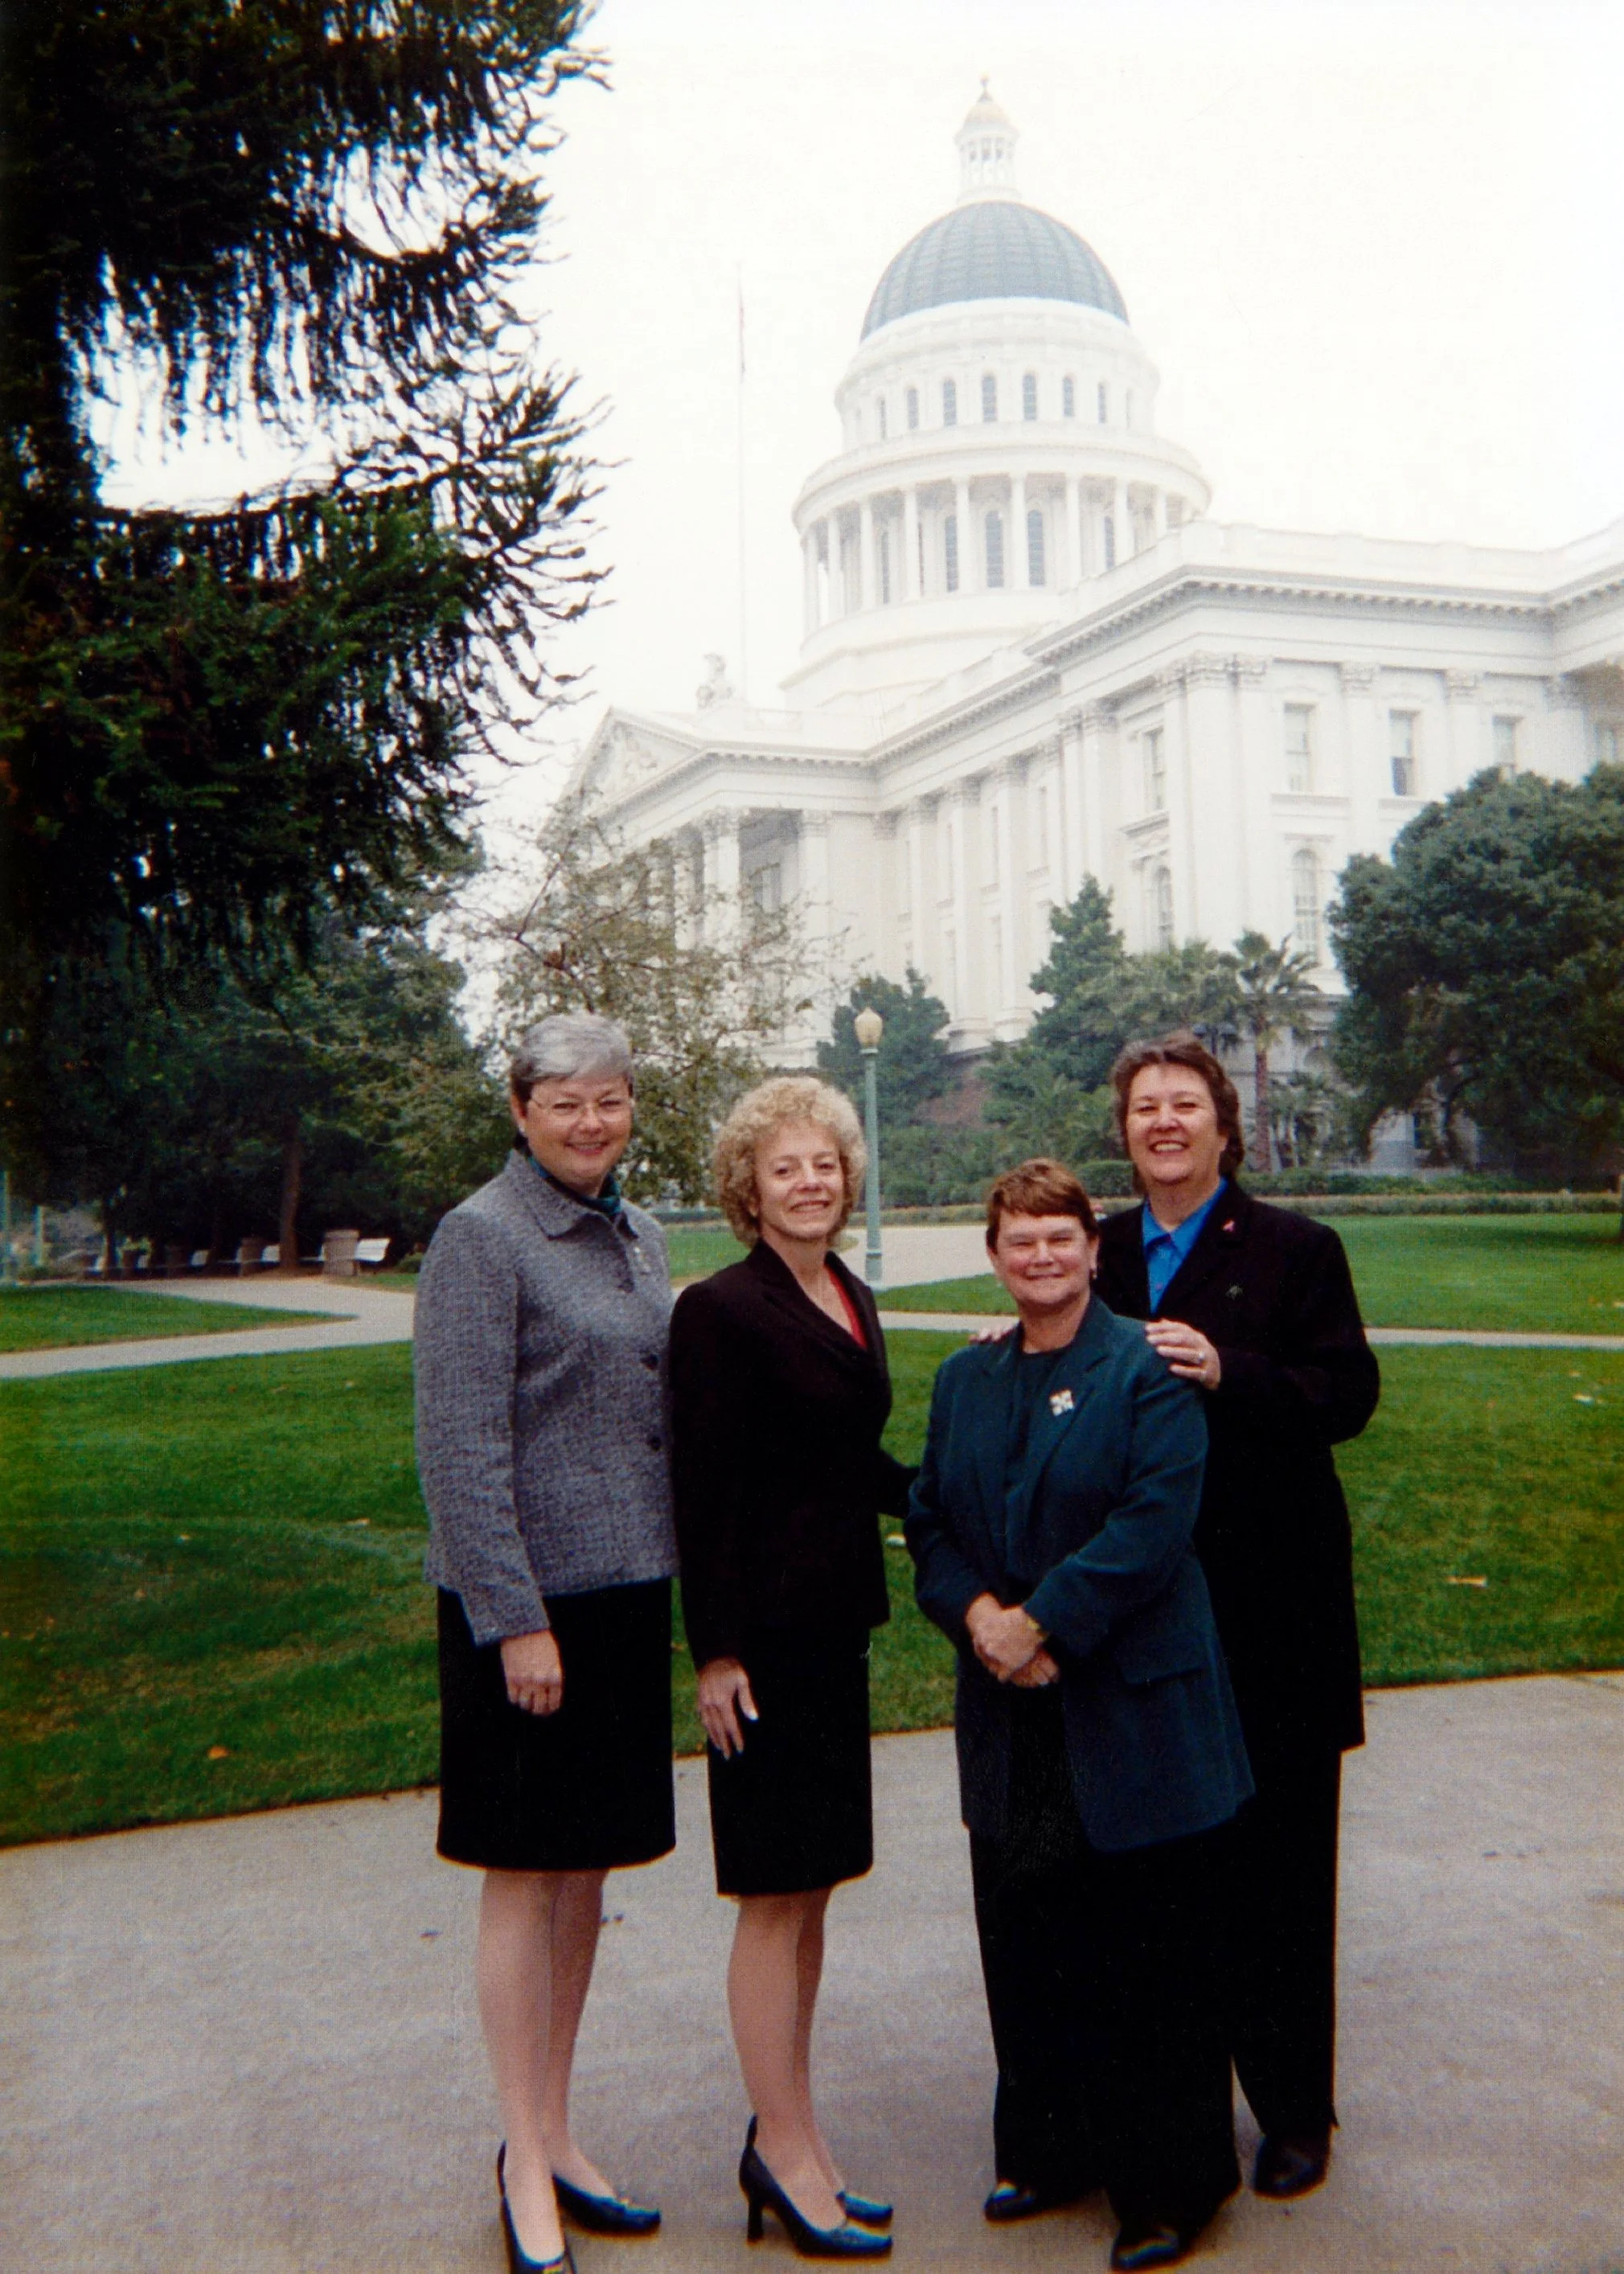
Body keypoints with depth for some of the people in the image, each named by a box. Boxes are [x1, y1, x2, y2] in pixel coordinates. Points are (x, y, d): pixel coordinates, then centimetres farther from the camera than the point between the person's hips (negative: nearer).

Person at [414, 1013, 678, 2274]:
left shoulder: (640, 1236, 11)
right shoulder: (480, 1238, -11)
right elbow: (461, 1446, -16)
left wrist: (688, 1578, 14)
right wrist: (515, 1619, -18)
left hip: (630, 1589, 7)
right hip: (531, 1599, -7)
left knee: (589, 1865, 15)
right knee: (526, 1873, 4)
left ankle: (556, 2138, 29)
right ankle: (527, 2167, 18)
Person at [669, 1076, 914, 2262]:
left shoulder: (852, 1300, 11)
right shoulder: (722, 1311, -12)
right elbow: (704, 1492, -14)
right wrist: (715, 1650, -16)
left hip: (839, 1625, 8)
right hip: (766, 1632, -8)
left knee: (810, 1891, 15)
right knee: (777, 1896, 2)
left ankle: (785, 2133, 28)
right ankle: (788, 2148, 16)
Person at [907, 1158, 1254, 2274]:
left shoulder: (1148, 1369, -8)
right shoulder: (966, 1378, 11)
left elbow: (1155, 1524, -17)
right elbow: (930, 1519, 10)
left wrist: (1042, 1623, -18)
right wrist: (975, 1612, -9)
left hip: (1130, 1711, -5)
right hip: (1011, 1719, 6)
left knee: (1146, 1951, 5)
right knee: (1024, 1940, 13)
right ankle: (1051, 2150, 32)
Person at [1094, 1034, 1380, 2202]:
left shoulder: (1297, 1249, 0)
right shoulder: (1100, 1254, 11)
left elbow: (1349, 1392, -9)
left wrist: (1228, 1373, -23)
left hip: (1267, 1602, -3)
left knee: (1277, 1859, 5)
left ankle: (1294, 2106, 19)